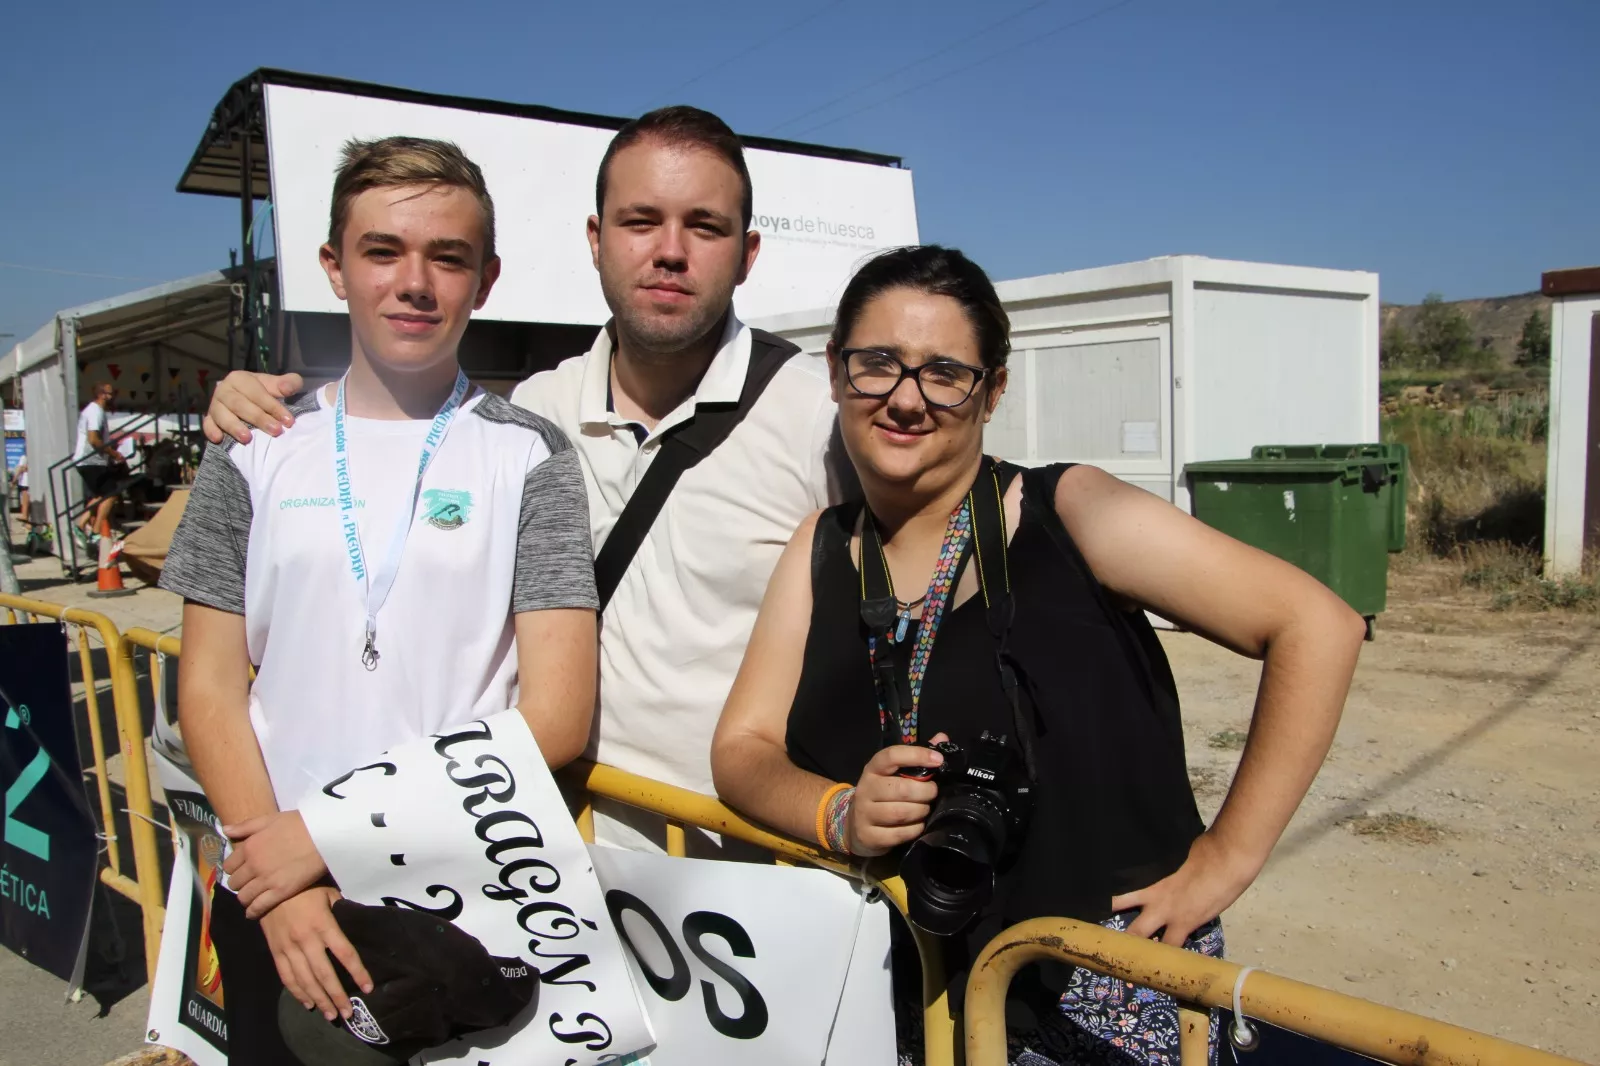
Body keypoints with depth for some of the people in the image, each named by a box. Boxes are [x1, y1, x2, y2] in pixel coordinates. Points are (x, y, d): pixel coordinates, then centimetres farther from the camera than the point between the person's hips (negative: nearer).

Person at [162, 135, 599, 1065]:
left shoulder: (530, 457, -5)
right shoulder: (258, 453, 4)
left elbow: (557, 717, -11)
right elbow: (211, 686, 3)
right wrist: (282, 884, -10)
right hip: (274, 908, 3)